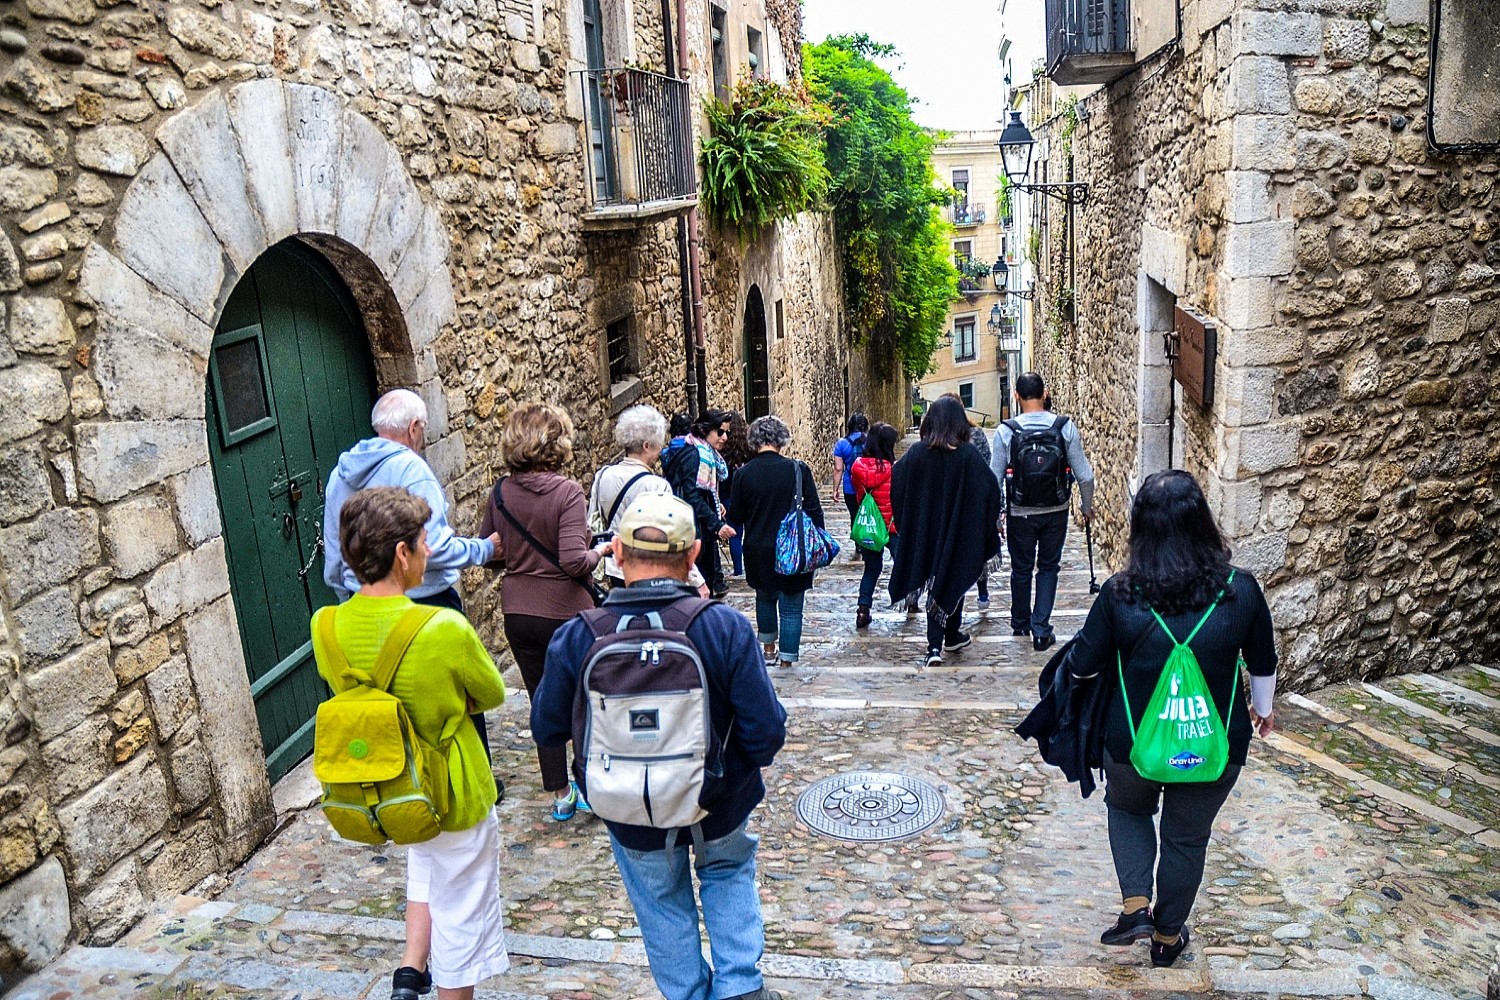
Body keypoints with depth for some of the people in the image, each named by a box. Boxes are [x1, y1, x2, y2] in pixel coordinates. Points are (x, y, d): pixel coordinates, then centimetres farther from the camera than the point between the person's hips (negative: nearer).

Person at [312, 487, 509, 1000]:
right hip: (453, 796, -6)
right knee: (461, 916, 17)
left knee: (426, 874, 34)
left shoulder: (326, 627, -14)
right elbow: (492, 694, -13)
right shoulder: (445, 630, -31)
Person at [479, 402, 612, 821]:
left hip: (519, 615, 4)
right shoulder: (566, 492, -18)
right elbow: (574, 561, -26)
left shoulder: (501, 492, -2)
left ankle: (560, 795, 25)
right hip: (566, 613, -4)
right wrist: (599, 551, -7)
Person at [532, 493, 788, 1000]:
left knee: (662, 902, 27)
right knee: (728, 872, 31)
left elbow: (547, 729, -8)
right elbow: (766, 732, -20)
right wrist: (739, 768, 3)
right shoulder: (727, 628, -25)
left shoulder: (575, 640, -22)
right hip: (718, 804, 0)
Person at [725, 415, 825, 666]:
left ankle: (769, 649, 37)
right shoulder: (798, 469, -12)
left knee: (765, 598, 25)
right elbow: (814, 511, -8)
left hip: (758, 551, 2)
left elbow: (735, 516, 1)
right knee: (791, 607, 7)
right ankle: (786, 662, 9)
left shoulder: (744, 473, -7)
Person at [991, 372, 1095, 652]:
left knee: (1021, 569, 16)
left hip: (1020, 513, -1)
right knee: (1049, 567, 13)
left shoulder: (1006, 431, -11)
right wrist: (1086, 507, 12)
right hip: (1056, 512, 1)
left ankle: (1020, 624, 33)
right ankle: (1041, 630, 6)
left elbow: (994, 478, -6)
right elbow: (1085, 475, -4)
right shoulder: (1065, 427, -8)